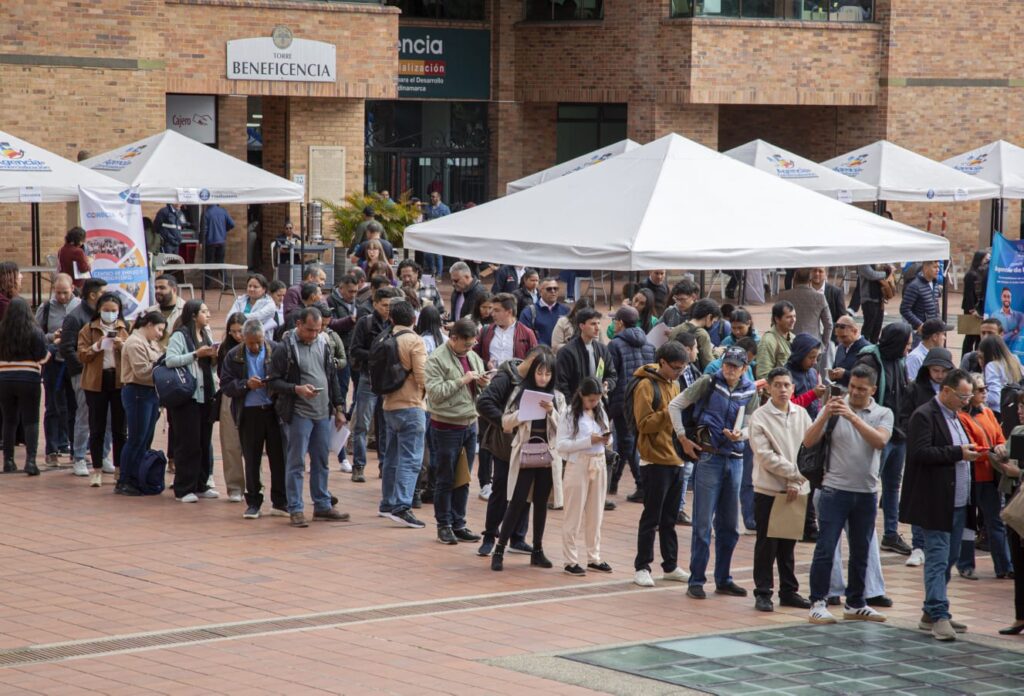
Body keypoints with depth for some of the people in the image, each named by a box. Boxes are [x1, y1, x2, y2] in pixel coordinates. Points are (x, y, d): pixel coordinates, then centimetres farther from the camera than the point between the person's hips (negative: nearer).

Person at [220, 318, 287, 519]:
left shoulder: (277, 351, 1)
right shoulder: (233, 357, 3)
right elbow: (226, 386, -1)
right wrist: (246, 384, -16)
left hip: (275, 411, 0)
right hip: (249, 414, 0)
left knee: (279, 458, 3)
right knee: (251, 461, 6)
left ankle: (280, 503, 13)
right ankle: (253, 503, 15)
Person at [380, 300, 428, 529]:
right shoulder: (414, 341, -13)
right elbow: (422, 376, -16)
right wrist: (424, 391, 3)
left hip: (389, 405, 7)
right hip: (411, 405, -7)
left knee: (392, 457, 18)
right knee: (410, 459, -8)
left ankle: (388, 503, 25)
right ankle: (402, 507, -17)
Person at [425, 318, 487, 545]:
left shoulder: (473, 357, 11)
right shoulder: (437, 359, -10)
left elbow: (480, 393, 18)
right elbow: (435, 392, -19)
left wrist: (483, 384, -5)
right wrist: (462, 380, -20)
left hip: (470, 424, 6)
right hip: (446, 426, -6)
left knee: (463, 479, 11)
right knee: (446, 479, 2)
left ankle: (458, 524, 18)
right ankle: (444, 525, 11)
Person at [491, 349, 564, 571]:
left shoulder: (557, 397, 6)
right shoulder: (520, 393, 2)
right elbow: (506, 424, 1)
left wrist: (551, 412, -14)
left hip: (548, 456, 2)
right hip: (524, 455, -2)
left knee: (541, 503, 7)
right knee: (517, 502, -6)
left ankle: (537, 550, 15)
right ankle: (499, 550, -3)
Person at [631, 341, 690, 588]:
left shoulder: (674, 385, 14)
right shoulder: (646, 386, -10)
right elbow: (643, 423, -17)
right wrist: (670, 413, -23)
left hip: (676, 460, 7)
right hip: (655, 461, -7)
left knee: (670, 517, 13)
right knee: (651, 517, -2)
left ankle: (670, 565, 20)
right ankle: (642, 567, 4)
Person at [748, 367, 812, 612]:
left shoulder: (801, 415, 5)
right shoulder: (760, 417, -6)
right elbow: (765, 456, -12)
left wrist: (797, 481, -9)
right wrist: (794, 470, -14)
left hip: (797, 490, 4)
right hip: (768, 490, -3)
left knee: (789, 544, 12)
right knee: (767, 544, 1)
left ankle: (789, 591, 21)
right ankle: (763, 592, 8)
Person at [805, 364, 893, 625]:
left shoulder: (883, 414, 3)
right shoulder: (834, 409, -1)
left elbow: (880, 441, -17)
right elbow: (809, 441, -9)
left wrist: (853, 417, -26)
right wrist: (825, 415, -23)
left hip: (867, 493, 3)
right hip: (835, 489, -3)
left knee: (861, 552, 12)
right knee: (825, 548, -5)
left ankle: (855, 604, 23)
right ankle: (818, 603, 1)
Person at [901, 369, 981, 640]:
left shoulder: (955, 417, 19)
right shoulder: (924, 416, -11)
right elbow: (921, 453, -21)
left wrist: (970, 453, 7)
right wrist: (958, 453, -21)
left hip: (958, 503, 9)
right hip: (936, 504, -9)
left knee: (949, 559, 13)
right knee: (938, 560, -9)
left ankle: (932, 613, 20)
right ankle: (939, 616, -11)